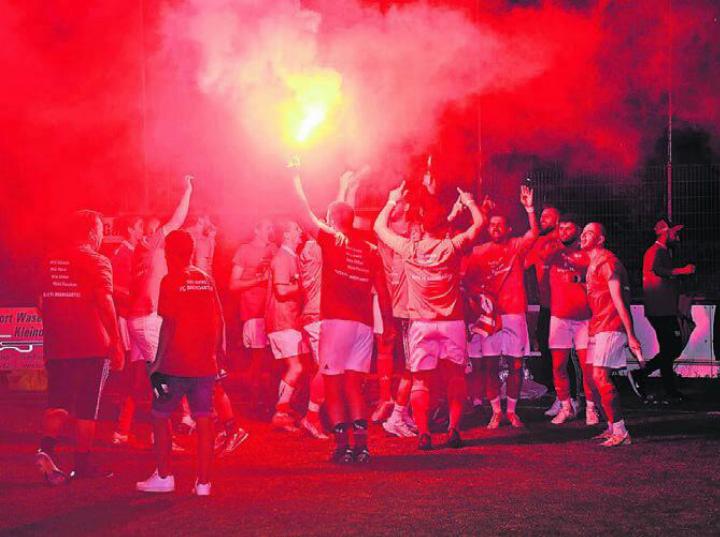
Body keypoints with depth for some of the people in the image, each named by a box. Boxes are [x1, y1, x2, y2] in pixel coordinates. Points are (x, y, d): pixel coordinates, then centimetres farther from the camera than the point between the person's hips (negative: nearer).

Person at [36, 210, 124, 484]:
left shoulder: (51, 261, 9)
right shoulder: (97, 262, -8)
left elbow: (43, 304, 15)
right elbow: (105, 305, -14)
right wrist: (116, 344, -10)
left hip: (57, 347, 5)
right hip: (92, 348, -4)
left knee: (58, 401, 9)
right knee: (87, 407, 5)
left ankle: (47, 447, -15)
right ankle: (82, 463, 10)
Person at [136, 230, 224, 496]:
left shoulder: (171, 281, -7)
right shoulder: (207, 280, 10)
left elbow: (169, 324, -11)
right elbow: (219, 321, 11)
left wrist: (158, 362, -8)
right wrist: (218, 353, 19)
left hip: (176, 364, -5)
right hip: (205, 364, 5)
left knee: (160, 416, 9)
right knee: (203, 420, 5)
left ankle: (164, 476, 9)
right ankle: (203, 482, 4)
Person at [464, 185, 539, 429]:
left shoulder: (516, 247, 6)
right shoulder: (479, 252, 7)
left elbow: (534, 233, -11)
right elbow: (468, 280, 5)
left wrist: (529, 208, -22)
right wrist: (479, 295, -12)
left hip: (514, 313, 0)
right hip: (488, 313, 0)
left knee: (516, 364, 1)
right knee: (490, 365, -1)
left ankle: (511, 411, 11)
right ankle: (496, 411, 8)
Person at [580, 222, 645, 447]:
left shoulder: (606, 261, -12)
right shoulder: (593, 263, 20)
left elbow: (618, 300, -17)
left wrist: (630, 335, -20)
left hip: (610, 326, -10)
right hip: (598, 326, 10)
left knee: (600, 377, -16)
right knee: (599, 378, 10)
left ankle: (621, 432, -16)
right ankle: (612, 428, 16)